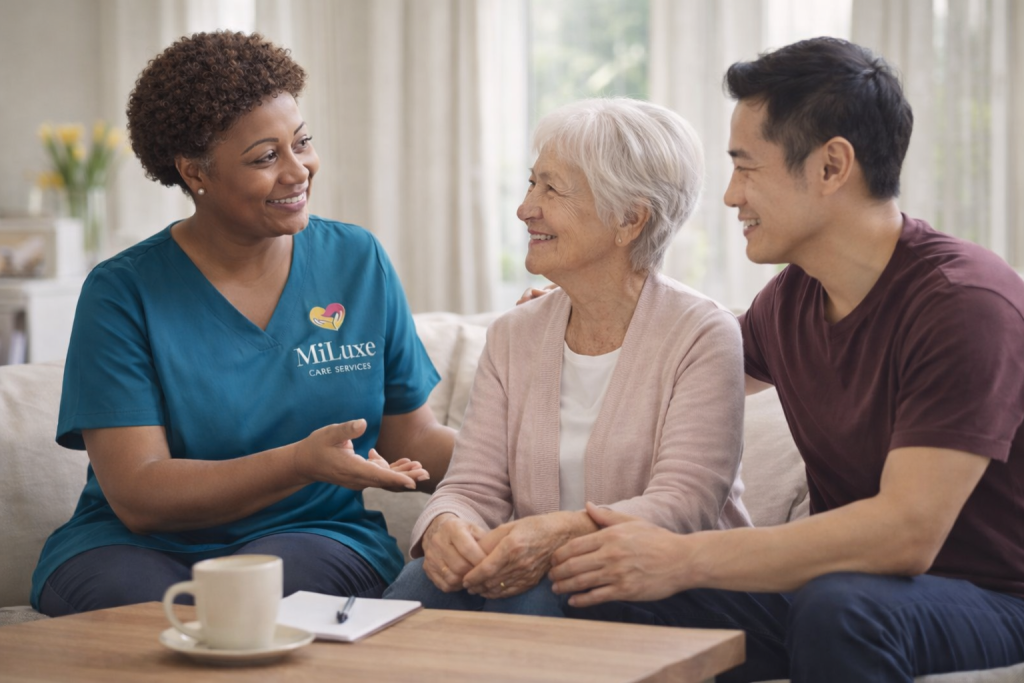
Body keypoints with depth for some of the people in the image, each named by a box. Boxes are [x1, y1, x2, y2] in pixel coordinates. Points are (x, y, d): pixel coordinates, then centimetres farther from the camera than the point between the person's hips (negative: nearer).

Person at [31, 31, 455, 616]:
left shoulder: (359, 264, 7)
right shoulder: (123, 293, -4)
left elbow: (414, 444, 9)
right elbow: (137, 495, -12)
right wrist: (301, 463, -26)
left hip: (316, 538, 1)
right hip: (143, 547, 0)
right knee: (135, 595, -35)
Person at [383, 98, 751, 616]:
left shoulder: (703, 337, -6)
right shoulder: (512, 336, 11)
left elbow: (682, 505, -17)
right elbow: (473, 487, 3)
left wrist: (564, 533, -35)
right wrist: (446, 526, -22)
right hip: (532, 574, 4)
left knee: (531, 595, -34)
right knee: (424, 582, -27)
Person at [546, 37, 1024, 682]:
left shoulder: (966, 302, -20)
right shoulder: (791, 298, 4)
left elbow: (907, 532, -29)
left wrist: (682, 559, -28)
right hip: (836, 578, 6)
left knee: (838, 606, -38)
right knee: (606, 600, -15)